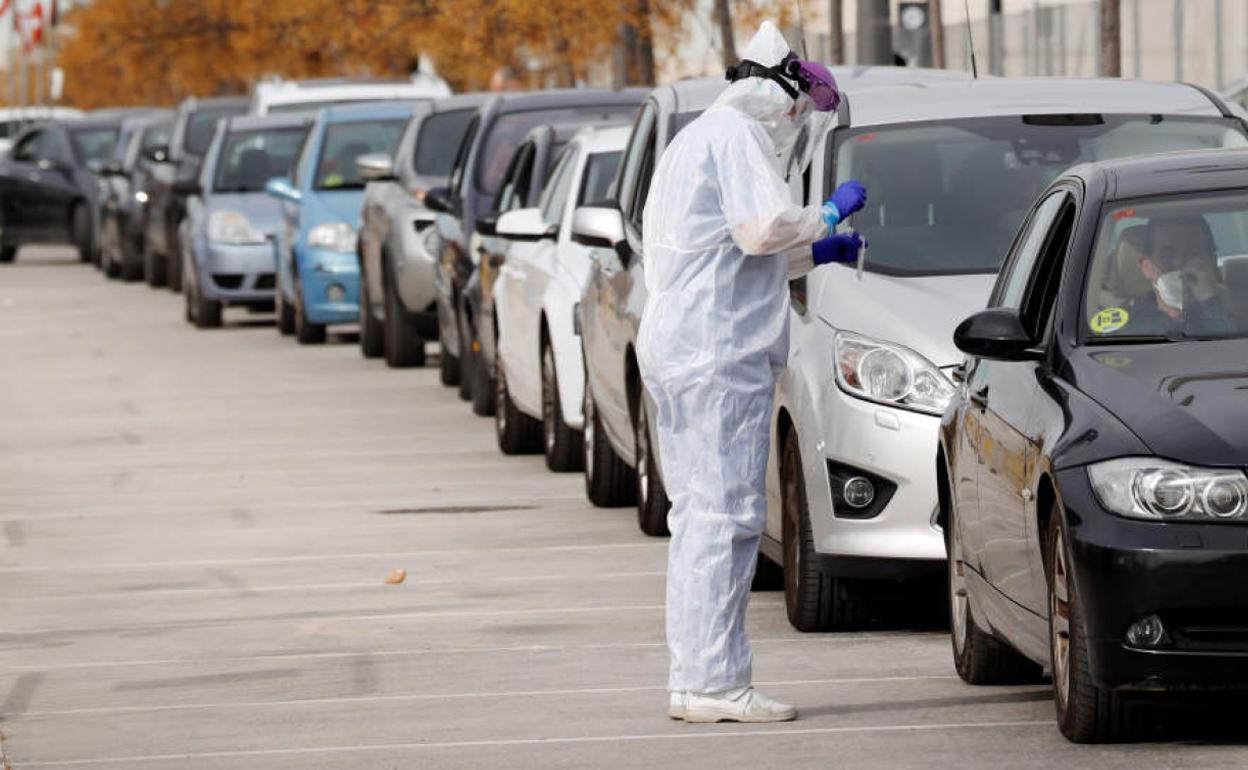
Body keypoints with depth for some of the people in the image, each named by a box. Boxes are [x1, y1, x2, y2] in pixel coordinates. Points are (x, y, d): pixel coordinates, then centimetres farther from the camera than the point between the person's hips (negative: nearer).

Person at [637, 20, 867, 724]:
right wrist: (830, 212, -3)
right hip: (719, 350, -11)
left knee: (699, 515, 12)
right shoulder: (737, 136, -8)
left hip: (680, 348, 11)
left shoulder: (697, 137, 25)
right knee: (727, 515, -11)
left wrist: (814, 254, 30)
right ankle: (712, 683, -13)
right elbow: (764, 227, -19)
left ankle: (697, 677, 14)